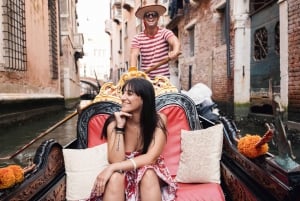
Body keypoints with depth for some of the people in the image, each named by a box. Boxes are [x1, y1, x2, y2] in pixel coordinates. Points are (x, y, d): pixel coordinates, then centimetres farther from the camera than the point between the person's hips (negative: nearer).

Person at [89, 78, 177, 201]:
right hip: (122, 174, 1)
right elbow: (116, 161, -20)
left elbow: (151, 158, -22)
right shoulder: (114, 122, -13)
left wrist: (112, 168, -28)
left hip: (149, 175, 0)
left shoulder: (158, 120, -15)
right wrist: (120, 127, -27)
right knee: (115, 176, -32)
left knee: (148, 173, -33)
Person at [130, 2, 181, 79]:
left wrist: (175, 51, -45)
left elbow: (175, 42, -21)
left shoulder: (164, 32, -2)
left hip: (163, 77, -1)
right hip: (145, 78, 1)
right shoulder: (137, 38, 3)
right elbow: (134, 55, -10)